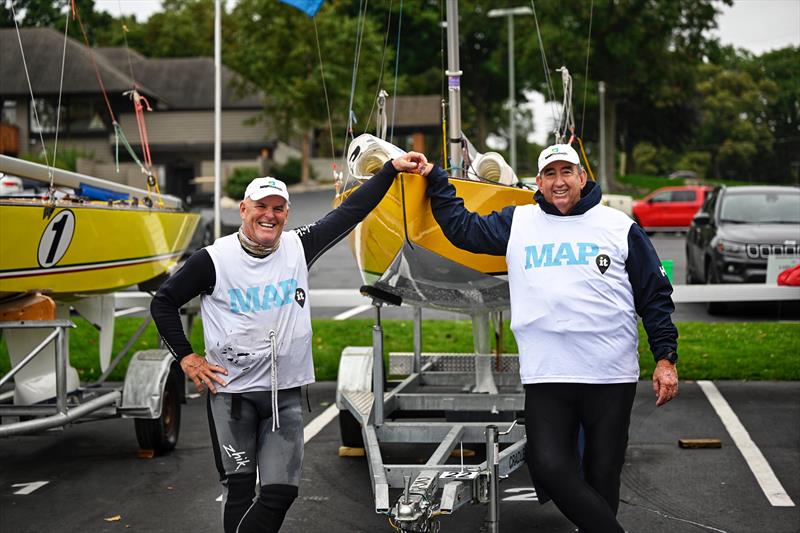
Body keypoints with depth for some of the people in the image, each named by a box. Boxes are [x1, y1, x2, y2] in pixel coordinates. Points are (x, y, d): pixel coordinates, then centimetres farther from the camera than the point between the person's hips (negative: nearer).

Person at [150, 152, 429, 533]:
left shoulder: (299, 247, 1)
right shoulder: (215, 259, -7)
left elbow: (350, 212, 2)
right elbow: (163, 302, 2)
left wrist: (391, 168, -3)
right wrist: (186, 357, -2)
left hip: (285, 393, 3)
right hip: (230, 391, -3)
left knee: (281, 491, -1)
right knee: (240, 492, 3)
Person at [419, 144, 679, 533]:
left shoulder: (619, 226, 7)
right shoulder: (517, 223, 12)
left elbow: (655, 296, 8)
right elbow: (460, 226, 20)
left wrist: (665, 358, 3)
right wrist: (435, 179, 15)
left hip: (612, 378, -1)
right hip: (545, 377, 1)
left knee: (602, 478, 6)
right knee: (550, 469, -11)